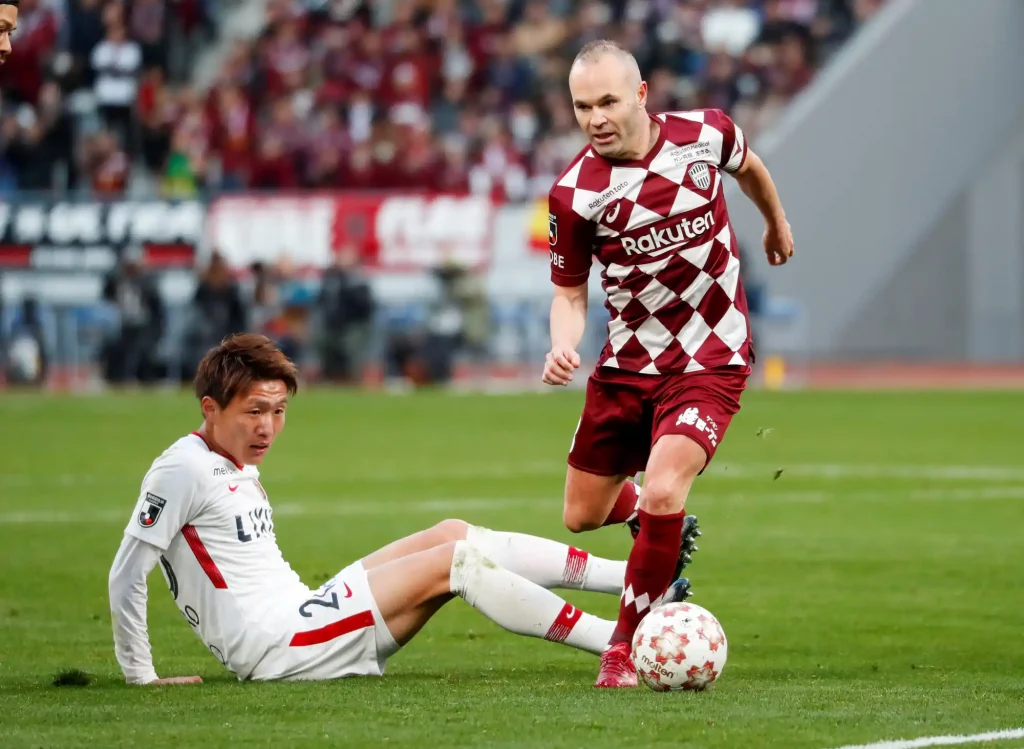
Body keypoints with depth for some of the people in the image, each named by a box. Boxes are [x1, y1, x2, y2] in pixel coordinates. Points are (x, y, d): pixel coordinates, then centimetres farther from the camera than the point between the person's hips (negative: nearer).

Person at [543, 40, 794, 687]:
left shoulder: (705, 134, -12)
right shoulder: (573, 193, -14)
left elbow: (749, 167, 13)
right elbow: (570, 292, -3)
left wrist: (778, 223, 32)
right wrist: (564, 346, -25)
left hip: (711, 361, -2)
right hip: (628, 362, 2)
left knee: (661, 493, -24)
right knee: (583, 516, 12)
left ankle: (627, 647, -7)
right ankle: (663, 525, 49)